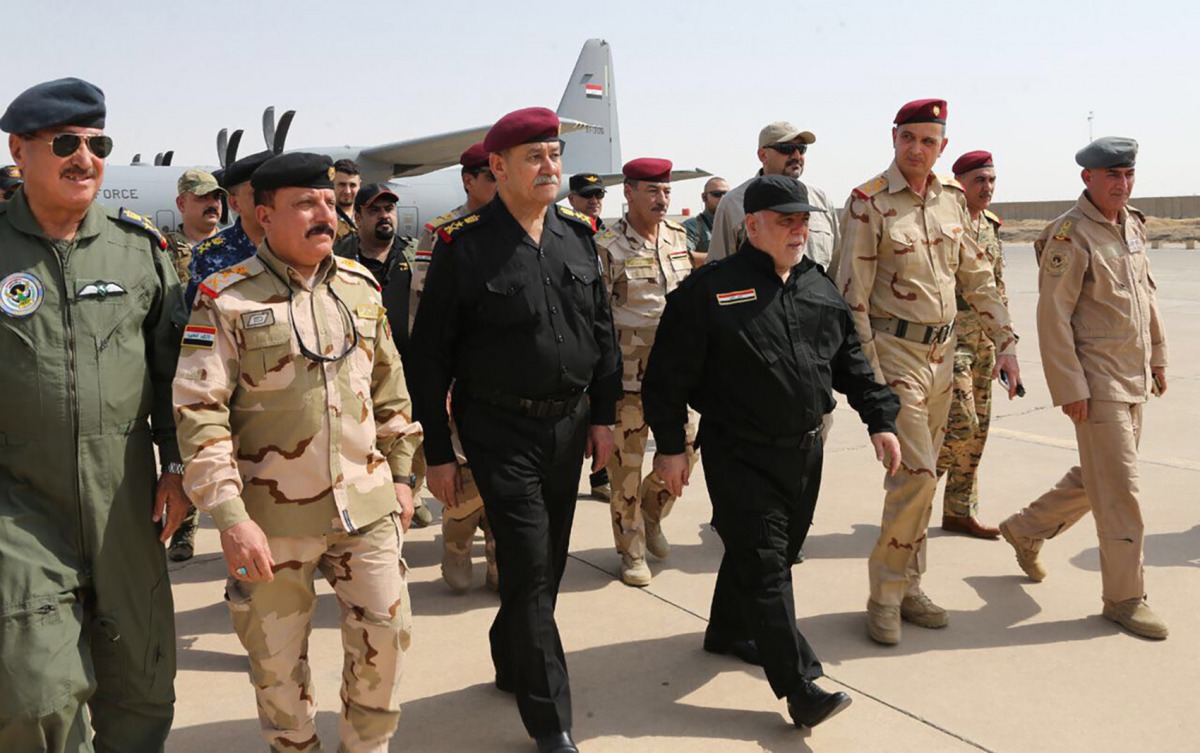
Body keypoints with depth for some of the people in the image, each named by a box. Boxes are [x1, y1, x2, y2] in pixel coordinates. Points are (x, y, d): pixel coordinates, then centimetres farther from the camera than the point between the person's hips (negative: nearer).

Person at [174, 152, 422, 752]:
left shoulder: (361, 286, 6)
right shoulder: (227, 299, -9)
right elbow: (198, 412, -12)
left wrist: (400, 474, 13)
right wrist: (229, 517, -18)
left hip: (367, 504, 4)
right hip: (273, 518, -3)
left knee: (385, 633, 9)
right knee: (277, 659, 11)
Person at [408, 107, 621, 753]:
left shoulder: (577, 235, 5)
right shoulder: (463, 247, -10)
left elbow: (602, 330, 13)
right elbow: (430, 354, -7)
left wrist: (603, 415, 9)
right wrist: (438, 452, -7)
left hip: (569, 423, 6)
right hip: (502, 430, -5)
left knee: (548, 562, 16)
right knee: (529, 567, -4)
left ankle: (512, 663, 40)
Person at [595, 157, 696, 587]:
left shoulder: (678, 237, 8)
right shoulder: (608, 247, -9)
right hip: (628, 369, -5)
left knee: (685, 446, 6)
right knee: (627, 460, 2)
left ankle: (650, 513, 33)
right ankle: (632, 551, 17)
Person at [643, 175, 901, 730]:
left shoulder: (820, 288, 9)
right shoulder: (710, 289, -10)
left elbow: (851, 362, 16)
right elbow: (668, 374, -9)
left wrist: (880, 419, 8)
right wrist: (671, 445, -11)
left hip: (805, 450, 7)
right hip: (740, 455, -6)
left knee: (777, 552, 18)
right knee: (763, 564, -7)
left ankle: (727, 631, 41)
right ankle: (802, 689, -4)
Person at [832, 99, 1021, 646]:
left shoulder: (952, 198, 7)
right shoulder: (868, 202, -12)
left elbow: (977, 277, 14)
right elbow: (852, 295, -14)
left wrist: (1005, 343, 10)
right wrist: (868, 376, -17)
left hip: (942, 351, 7)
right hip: (894, 351, -6)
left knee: (921, 476, 12)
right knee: (915, 473, -10)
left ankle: (907, 588, 25)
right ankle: (884, 597, 6)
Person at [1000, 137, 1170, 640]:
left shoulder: (1133, 226, 11)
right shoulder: (1070, 236, -14)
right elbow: (1053, 318, -17)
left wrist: (1158, 358, 19)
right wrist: (1070, 388, -19)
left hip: (1133, 378, 9)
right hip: (1097, 381, -8)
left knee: (1095, 476, 17)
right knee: (1119, 487, -4)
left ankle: (1026, 528, 36)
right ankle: (1125, 598, 8)